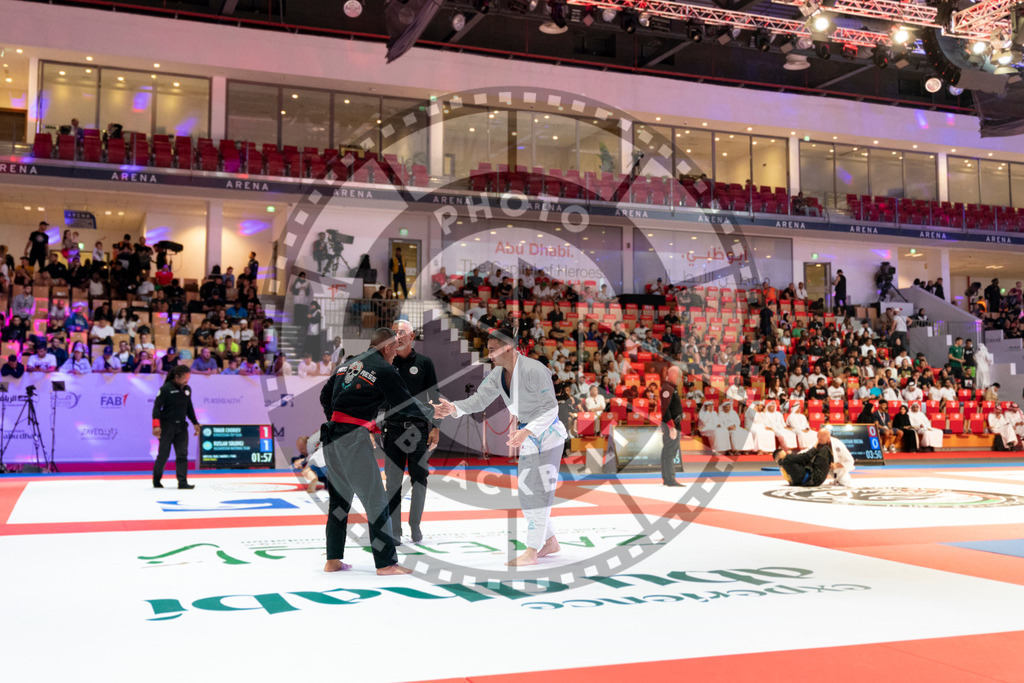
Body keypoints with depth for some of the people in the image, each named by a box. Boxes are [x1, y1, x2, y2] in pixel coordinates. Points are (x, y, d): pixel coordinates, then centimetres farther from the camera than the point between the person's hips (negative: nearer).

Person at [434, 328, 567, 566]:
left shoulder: (533, 370, -25)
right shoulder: (498, 374, 1)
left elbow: (550, 408, -24)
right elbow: (479, 399, -2)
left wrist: (526, 431, -36)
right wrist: (454, 408, -20)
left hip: (547, 434, -9)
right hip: (528, 436, 9)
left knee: (537, 491, -8)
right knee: (525, 492, 14)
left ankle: (532, 551, -2)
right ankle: (550, 542, 27)